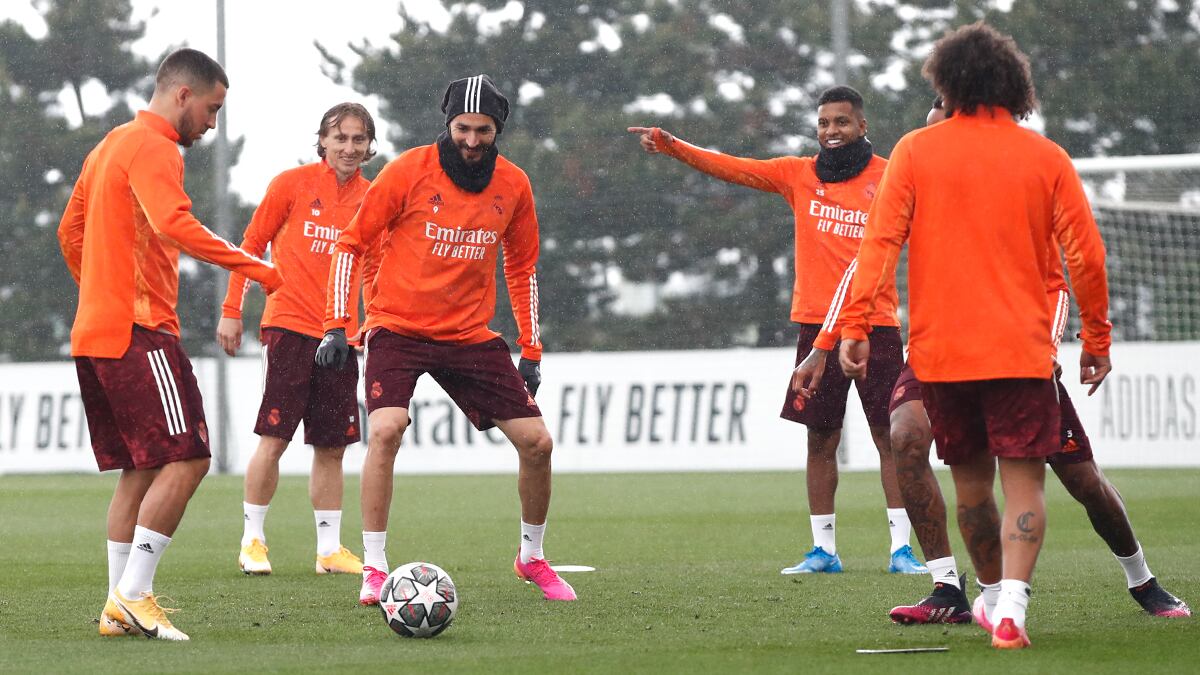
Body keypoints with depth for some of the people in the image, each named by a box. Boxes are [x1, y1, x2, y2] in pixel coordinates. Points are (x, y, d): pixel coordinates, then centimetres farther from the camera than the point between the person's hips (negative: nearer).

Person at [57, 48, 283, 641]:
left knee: (139, 469, 12)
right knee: (187, 459, -11)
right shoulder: (152, 148, -10)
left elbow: (70, 232, 29)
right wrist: (250, 265, -26)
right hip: (139, 331, -10)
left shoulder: (108, 146, 21)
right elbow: (173, 224, -27)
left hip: (93, 335, 10)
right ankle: (132, 597, -14)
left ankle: (120, 605, 9)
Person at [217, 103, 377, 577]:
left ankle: (330, 548, 13)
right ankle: (252, 541, 4)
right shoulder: (293, 184, -2)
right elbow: (251, 245, 3)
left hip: (340, 337, 4)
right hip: (289, 326, -4)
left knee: (332, 447, 6)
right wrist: (232, 312, 0)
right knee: (273, 439, -8)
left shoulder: (371, 199, 7)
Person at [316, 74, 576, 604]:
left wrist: (531, 353, 13)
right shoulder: (409, 172, -11)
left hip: (471, 336, 4)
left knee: (536, 441, -2)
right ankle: (374, 570, -17)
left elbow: (522, 269, 14)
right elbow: (351, 244, -4)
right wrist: (336, 327, -11)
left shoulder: (513, 186, 1)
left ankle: (531, 558, 22)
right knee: (385, 430, -27)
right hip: (398, 328, -4)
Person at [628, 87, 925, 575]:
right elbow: (732, 168, 5)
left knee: (890, 435, -4)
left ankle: (901, 548, 0)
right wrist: (672, 147, -5)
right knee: (821, 438, 4)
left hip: (876, 326, -2)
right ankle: (823, 549, 11)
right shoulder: (799, 175, 8)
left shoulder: (888, 177, 2)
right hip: (817, 325, 2)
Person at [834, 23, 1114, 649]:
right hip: (1021, 349, -1)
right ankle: (1010, 611, -19)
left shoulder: (916, 151, 1)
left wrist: (855, 326, -6)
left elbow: (879, 240, -6)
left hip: (940, 348, 1)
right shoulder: (1046, 158, 1)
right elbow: (1086, 254, 0)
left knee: (971, 481, 16)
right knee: (1023, 481, -2)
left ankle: (995, 593, 29)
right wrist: (1097, 339, 9)